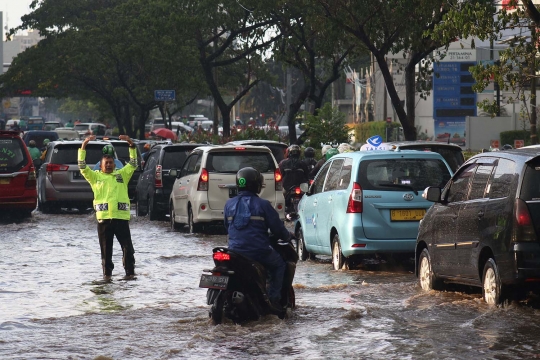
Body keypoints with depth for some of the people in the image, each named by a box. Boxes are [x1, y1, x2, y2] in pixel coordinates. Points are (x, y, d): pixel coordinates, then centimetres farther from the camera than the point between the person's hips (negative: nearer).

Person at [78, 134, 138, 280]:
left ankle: (130, 271, 6)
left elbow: (133, 164, 9)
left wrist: (131, 145, -1)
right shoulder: (95, 177, 12)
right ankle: (107, 272, 12)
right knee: (106, 248, 4)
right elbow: (82, 166, 5)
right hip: (103, 217, 0)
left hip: (121, 216, 0)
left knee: (127, 247, -2)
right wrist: (84, 146, -3)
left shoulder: (122, 175, 15)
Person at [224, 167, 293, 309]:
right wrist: (288, 236, 17)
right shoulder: (263, 204, -8)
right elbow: (277, 228, -5)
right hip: (259, 251, -4)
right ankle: (274, 298, 9)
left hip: (235, 249, 4)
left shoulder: (229, 204, 5)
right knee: (279, 264, 21)